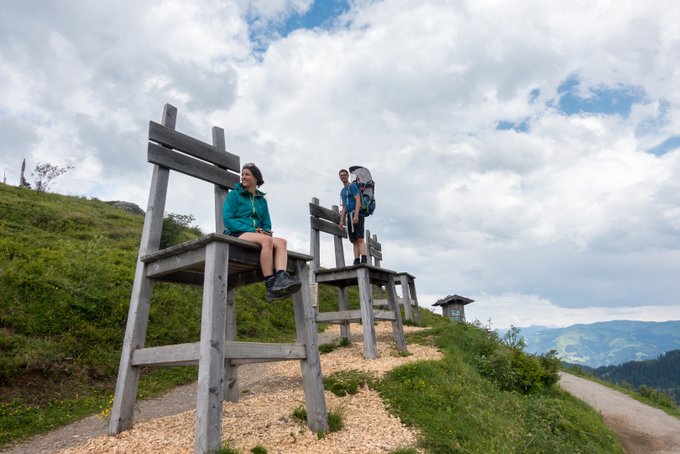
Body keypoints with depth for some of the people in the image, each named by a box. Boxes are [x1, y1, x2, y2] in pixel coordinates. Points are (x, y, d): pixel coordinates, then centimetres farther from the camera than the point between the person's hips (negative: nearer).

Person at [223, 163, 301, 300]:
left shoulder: (262, 200, 21)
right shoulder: (234, 194, 7)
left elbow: (266, 224, 19)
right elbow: (227, 219, -4)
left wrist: (264, 231, -7)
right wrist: (252, 230, -15)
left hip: (257, 235, 5)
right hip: (236, 235, -5)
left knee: (281, 242, -26)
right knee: (266, 240, -35)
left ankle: (281, 277, -48)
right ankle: (270, 284, -36)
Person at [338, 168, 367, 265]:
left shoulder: (353, 186, 2)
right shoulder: (342, 191, 25)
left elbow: (358, 201, -10)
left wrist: (356, 215, -23)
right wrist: (341, 220, 17)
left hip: (356, 214, -8)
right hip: (348, 216, 8)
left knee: (360, 238, -17)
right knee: (354, 241, 1)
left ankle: (364, 260, -24)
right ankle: (356, 261, -3)